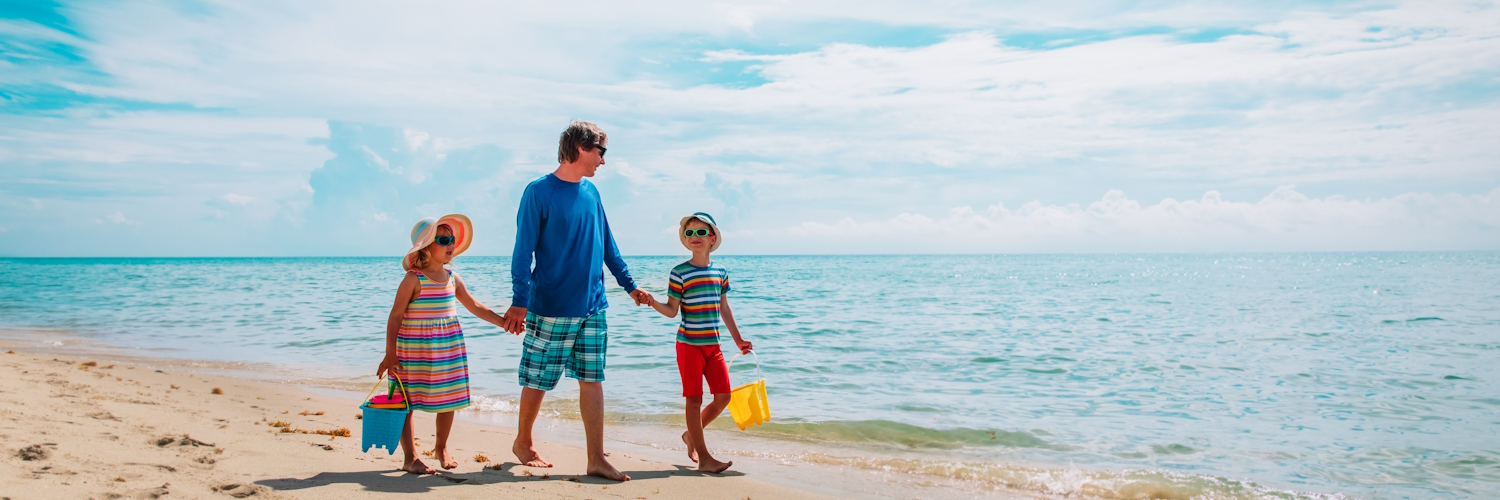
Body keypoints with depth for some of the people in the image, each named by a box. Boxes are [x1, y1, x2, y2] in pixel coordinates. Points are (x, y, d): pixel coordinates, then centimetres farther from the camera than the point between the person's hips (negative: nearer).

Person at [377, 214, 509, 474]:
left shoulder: (452, 278, 5)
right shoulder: (413, 279, -12)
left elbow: (474, 306, 17)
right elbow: (395, 316, -11)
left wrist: (505, 322, 14)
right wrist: (390, 354, -15)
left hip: (449, 347, 6)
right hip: (414, 350, -6)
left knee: (449, 399, 11)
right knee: (406, 403, -2)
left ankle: (442, 448, 31)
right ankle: (410, 458, 8)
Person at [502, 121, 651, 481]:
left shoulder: (591, 193, 9)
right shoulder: (539, 192, -9)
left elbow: (608, 246, 17)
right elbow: (523, 251, -11)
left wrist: (630, 286, 20)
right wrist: (519, 301, -18)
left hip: (592, 308, 5)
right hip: (551, 308, -5)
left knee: (592, 380, 4)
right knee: (538, 381, 7)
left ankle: (597, 459, 7)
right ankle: (522, 443, 29)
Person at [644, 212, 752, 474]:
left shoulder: (720, 272, 8)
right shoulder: (679, 272, -6)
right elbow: (672, 311, -4)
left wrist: (738, 339, 19)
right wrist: (653, 303, -23)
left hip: (713, 344, 5)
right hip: (689, 344, -5)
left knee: (723, 396, 3)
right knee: (694, 400, -1)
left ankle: (691, 435, 26)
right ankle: (703, 458, 4)